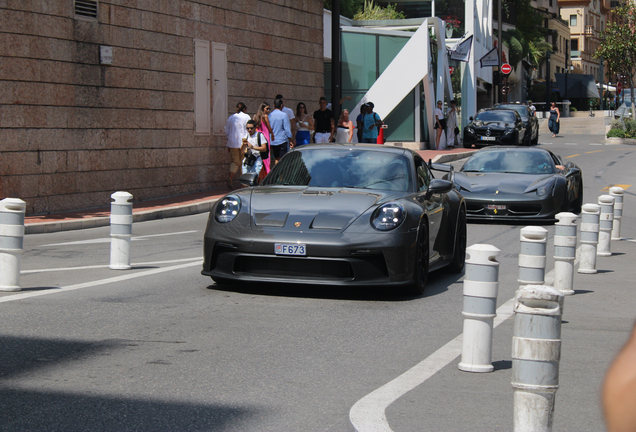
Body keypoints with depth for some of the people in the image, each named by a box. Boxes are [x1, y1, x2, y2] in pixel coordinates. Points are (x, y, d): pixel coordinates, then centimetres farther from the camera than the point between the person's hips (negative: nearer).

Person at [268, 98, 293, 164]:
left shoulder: (270, 115, 5)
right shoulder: (283, 115, -10)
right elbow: (287, 129, -11)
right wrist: (290, 139, -2)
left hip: (273, 141, 5)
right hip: (282, 140, -5)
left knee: (276, 159, 12)